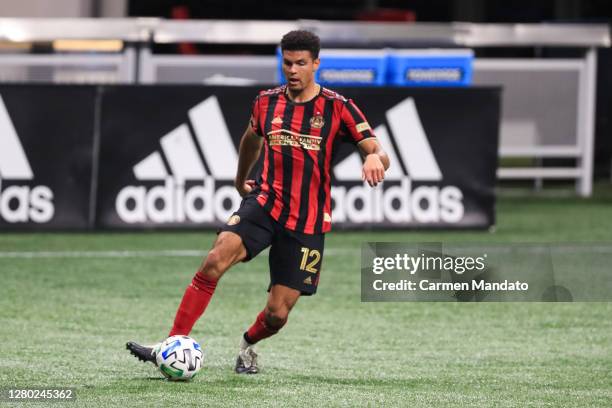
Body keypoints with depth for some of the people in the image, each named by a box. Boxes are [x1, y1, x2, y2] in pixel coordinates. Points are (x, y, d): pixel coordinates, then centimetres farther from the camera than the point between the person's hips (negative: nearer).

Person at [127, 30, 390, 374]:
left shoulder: (337, 107, -6)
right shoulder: (267, 101, 6)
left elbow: (379, 154, -11)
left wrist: (375, 158, -35)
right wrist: (241, 179, 37)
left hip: (307, 222, -2)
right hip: (265, 202, 2)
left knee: (278, 314, -1)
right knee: (215, 261, -26)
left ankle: (249, 345, 35)